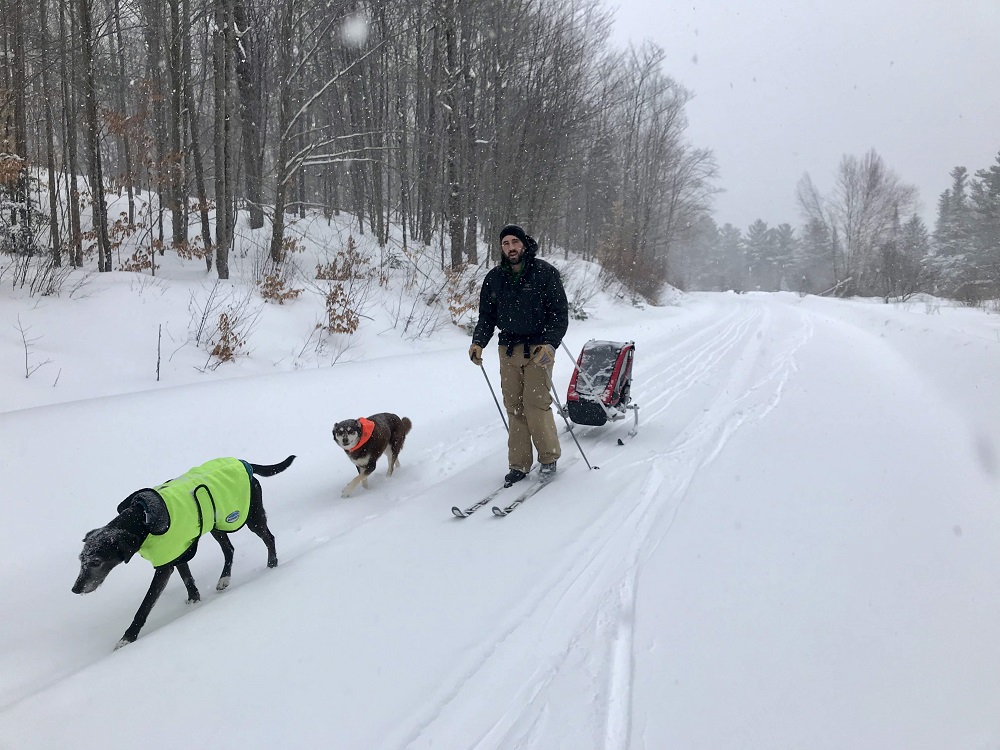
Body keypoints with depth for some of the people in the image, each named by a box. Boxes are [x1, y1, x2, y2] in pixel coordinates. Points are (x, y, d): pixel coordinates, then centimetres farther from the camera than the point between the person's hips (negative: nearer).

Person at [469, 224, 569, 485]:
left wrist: (550, 343, -20)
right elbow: (487, 315, 13)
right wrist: (478, 342, -3)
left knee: (536, 405, -9)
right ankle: (519, 463, 11)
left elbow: (560, 313, -6)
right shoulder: (494, 278, 8)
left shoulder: (545, 273, -5)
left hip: (538, 349, -4)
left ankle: (549, 458, 9)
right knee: (514, 407, 3)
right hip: (508, 350, 4)